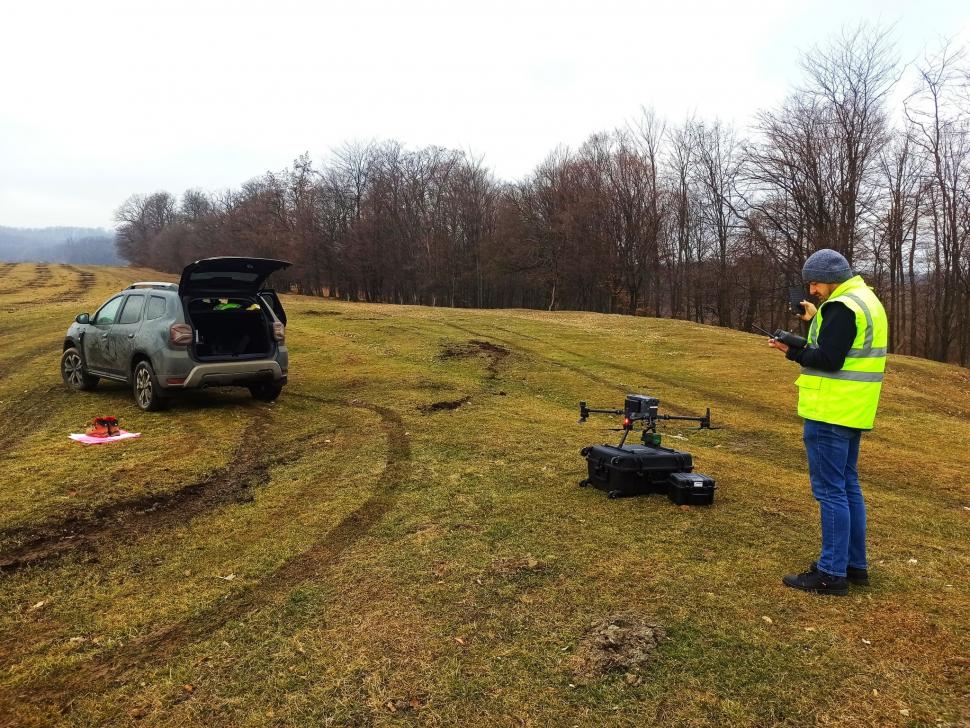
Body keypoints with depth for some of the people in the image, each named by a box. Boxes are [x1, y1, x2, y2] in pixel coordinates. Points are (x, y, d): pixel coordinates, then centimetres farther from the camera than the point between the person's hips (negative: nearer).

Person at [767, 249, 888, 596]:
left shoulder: (842, 306, -16)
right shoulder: (867, 301, 16)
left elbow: (828, 359, -21)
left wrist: (792, 351, -10)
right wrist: (816, 319, 18)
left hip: (830, 413, -11)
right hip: (853, 411, 11)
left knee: (830, 490, -5)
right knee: (848, 486, 16)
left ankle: (832, 574, 2)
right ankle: (855, 564, 25)